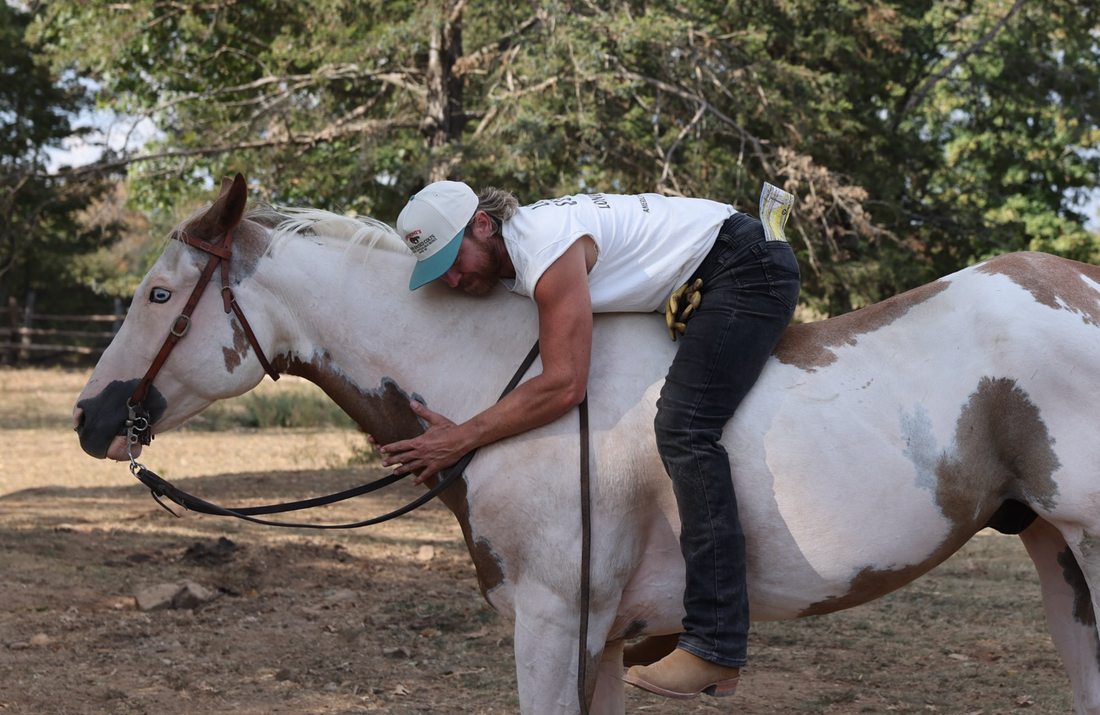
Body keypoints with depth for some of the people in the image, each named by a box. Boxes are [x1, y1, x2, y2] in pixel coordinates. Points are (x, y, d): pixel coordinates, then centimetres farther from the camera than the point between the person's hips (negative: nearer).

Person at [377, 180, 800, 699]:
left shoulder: (546, 245, -26)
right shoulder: (504, 265, 6)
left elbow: (564, 384, -30)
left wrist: (462, 438, -26)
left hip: (750, 269, -11)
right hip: (697, 286, 11)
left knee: (682, 427, -23)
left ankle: (715, 646, -27)